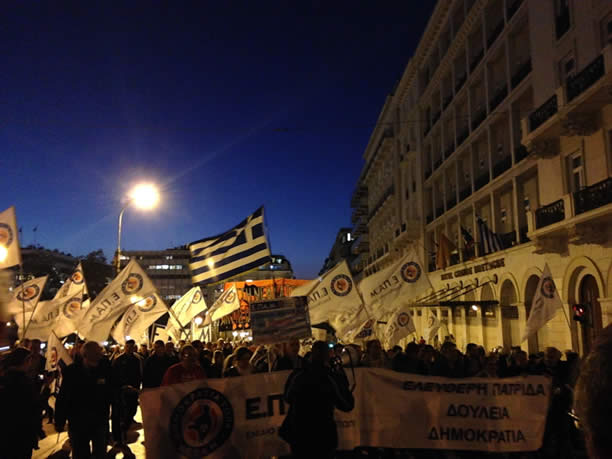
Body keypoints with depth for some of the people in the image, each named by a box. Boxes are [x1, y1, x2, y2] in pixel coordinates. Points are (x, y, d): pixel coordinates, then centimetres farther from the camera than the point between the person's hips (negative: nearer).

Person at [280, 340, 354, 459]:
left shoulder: (296, 375, -7)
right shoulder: (332, 377, -15)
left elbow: (287, 398, 10)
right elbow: (348, 405, -4)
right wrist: (342, 378, 3)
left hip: (297, 433, 3)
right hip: (323, 436, -2)